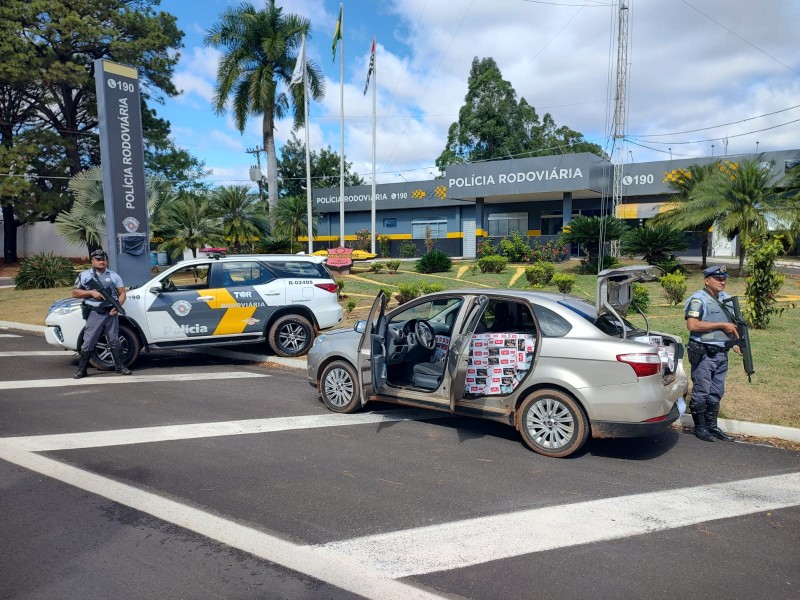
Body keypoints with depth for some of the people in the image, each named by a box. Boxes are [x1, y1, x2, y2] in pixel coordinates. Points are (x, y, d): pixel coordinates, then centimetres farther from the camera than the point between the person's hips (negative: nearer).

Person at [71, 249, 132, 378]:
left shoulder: (114, 276, 12)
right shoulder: (85, 275, 7)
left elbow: (122, 293, 9)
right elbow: (75, 293, 6)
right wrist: (91, 292, -10)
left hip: (111, 313, 2)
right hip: (94, 314, -2)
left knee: (114, 341, 8)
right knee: (88, 342, -1)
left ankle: (120, 366, 14)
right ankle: (81, 370, 7)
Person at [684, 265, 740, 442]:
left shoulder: (726, 298, 14)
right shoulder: (698, 299, -10)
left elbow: (733, 323, 25)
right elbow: (692, 325, -22)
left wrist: (736, 340, 8)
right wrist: (721, 325, -18)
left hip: (722, 353, 8)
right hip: (703, 353, -8)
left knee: (716, 393, 14)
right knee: (701, 392, -1)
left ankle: (712, 426, 25)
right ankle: (700, 428, 10)